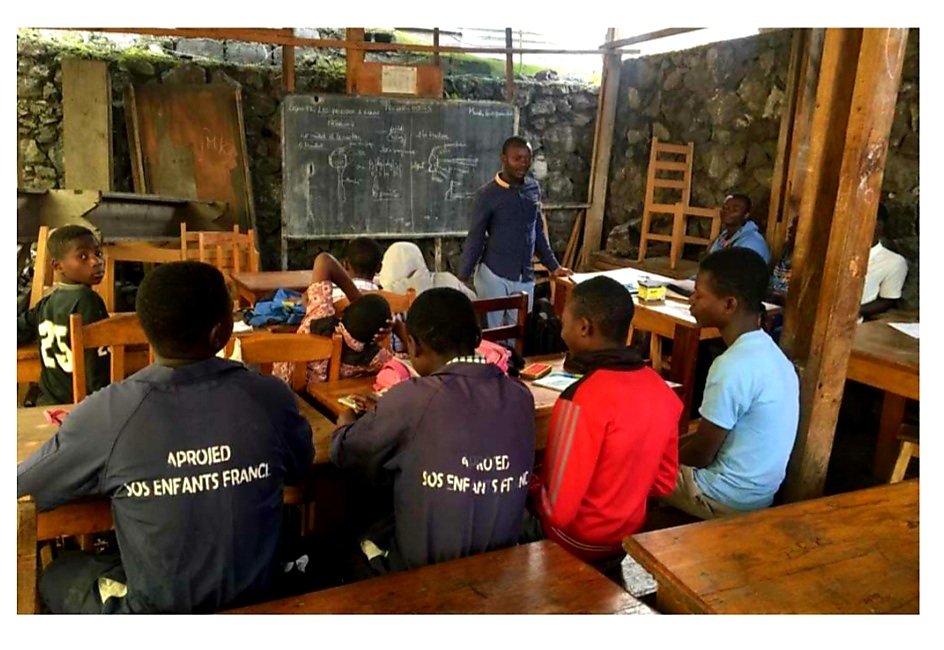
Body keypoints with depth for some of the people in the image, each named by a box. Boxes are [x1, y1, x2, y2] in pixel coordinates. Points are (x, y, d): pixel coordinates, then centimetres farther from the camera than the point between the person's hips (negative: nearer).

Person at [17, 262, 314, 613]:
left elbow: (23, 485, -7)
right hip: (257, 597, 3)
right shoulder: (272, 397, -19)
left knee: (56, 574, 28)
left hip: (158, 608, -2)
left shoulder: (108, 413, -24)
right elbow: (300, 468, 1)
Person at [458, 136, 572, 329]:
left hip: (525, 277, 4)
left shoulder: (534, 189, 6)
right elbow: (475, 238, -6)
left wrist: (553, 266, 16)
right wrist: (462, 278, -8)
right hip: (493, 275, -4)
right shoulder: (487, 194, -9)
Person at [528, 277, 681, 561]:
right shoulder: (660, 387, -7)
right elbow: (664, 483, 4)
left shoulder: (582, 399, -28)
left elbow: (559, 509, -24)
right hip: (630, 532, 7)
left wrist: (531, 491, -4)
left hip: (579, 539, -7)